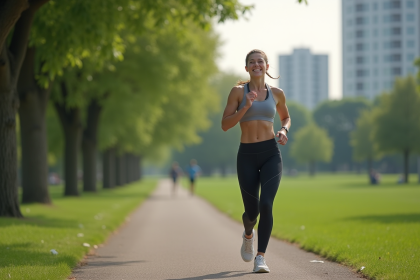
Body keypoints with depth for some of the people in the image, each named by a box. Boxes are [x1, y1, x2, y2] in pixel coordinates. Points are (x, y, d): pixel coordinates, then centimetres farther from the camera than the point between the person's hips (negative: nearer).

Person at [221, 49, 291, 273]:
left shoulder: (276, 93, 8)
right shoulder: (238, 91, 1)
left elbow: (286, 117, 26)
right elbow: (225, 125, -4)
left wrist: (284, 131, 4)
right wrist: (246, 107, -16)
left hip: (271, 154, 1)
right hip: (247, 156, 0)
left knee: (266, 205, -19)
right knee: (251, 210, 5)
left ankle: (260, 257, -11)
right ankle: (248, 235, 42)